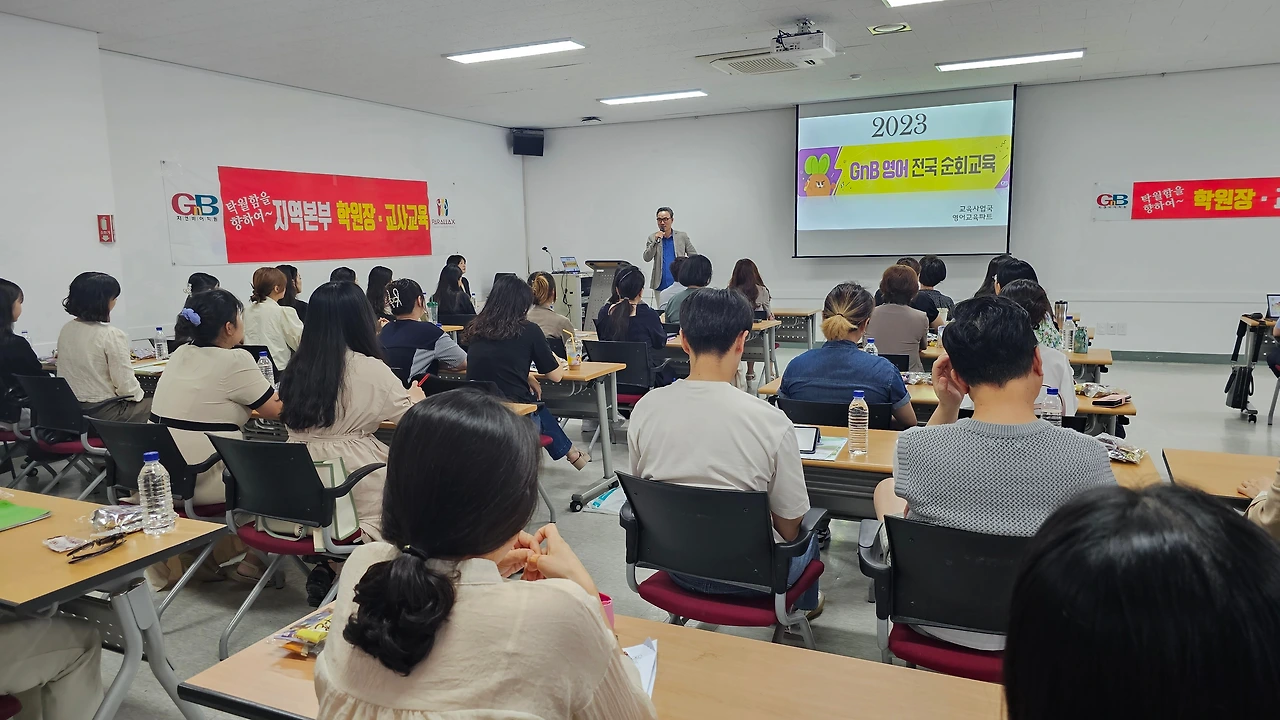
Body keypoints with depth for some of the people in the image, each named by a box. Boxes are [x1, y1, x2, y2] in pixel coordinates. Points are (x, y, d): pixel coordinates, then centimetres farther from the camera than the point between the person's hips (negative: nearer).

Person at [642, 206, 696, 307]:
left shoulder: (682, 236, 6)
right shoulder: (653, 238, 6)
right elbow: (647, 258, -5)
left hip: (679, 284, -1)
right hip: (660, 286, 1)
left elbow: (694, 257, 10)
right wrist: (655, 241, -14)